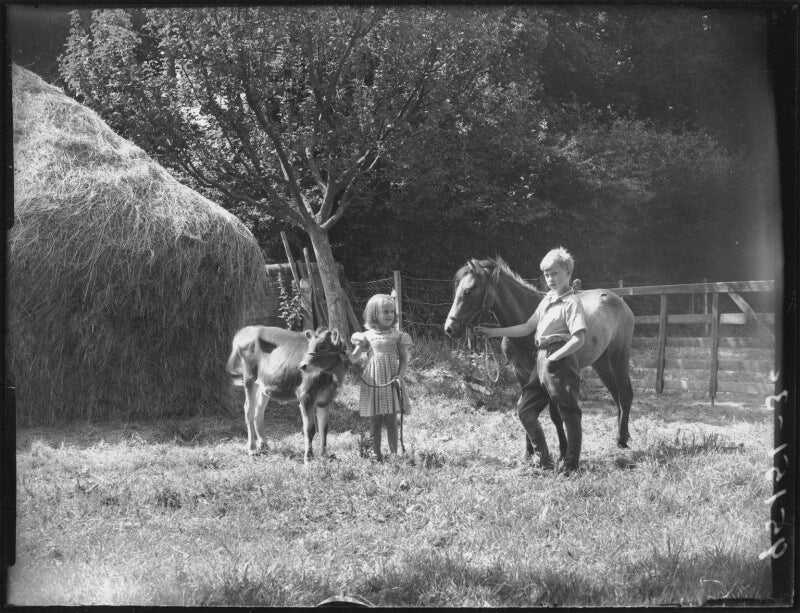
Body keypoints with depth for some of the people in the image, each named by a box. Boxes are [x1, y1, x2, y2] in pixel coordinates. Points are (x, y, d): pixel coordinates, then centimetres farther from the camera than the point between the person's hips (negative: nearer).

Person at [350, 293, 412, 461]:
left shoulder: (397, 335, 1)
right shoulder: (367, 336, 2)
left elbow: (404, 359, 4)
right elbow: (353, 356, 4)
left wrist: (400, 375, -10)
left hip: (391, 384, 0)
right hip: (372, 384, 1)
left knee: (391, 421, 0)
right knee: (375, 422, 6)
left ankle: (393, 453, 7)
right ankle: (376, 453, 14)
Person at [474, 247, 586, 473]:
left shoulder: (571, 302, -10)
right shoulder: (547, 299, 16)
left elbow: (578, 339, -19)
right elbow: (527, 328, 21)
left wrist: (554, 358, -22)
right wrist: (492, 332, 18)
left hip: (561, 363, -9)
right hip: (541, 361, 9)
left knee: (569, 414, -1)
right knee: (525, 410, 8)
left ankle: (571, 463, 5)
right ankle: (542, 458, 15)